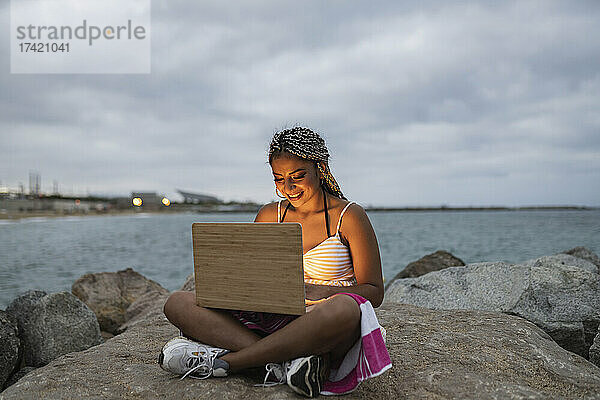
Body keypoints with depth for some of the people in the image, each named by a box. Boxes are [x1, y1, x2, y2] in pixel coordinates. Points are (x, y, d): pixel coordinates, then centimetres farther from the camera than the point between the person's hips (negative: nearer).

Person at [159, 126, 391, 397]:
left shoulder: (349, 216, -1)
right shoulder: (269, 215, 11)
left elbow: (374, 292, -3)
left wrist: (322, 291, -21)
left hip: (324, 329, -3)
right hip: (274, 320, 4)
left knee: (345, 309, -42)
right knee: (178, 303, -12)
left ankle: (222, 361, -28)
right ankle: (284, 360, -29)